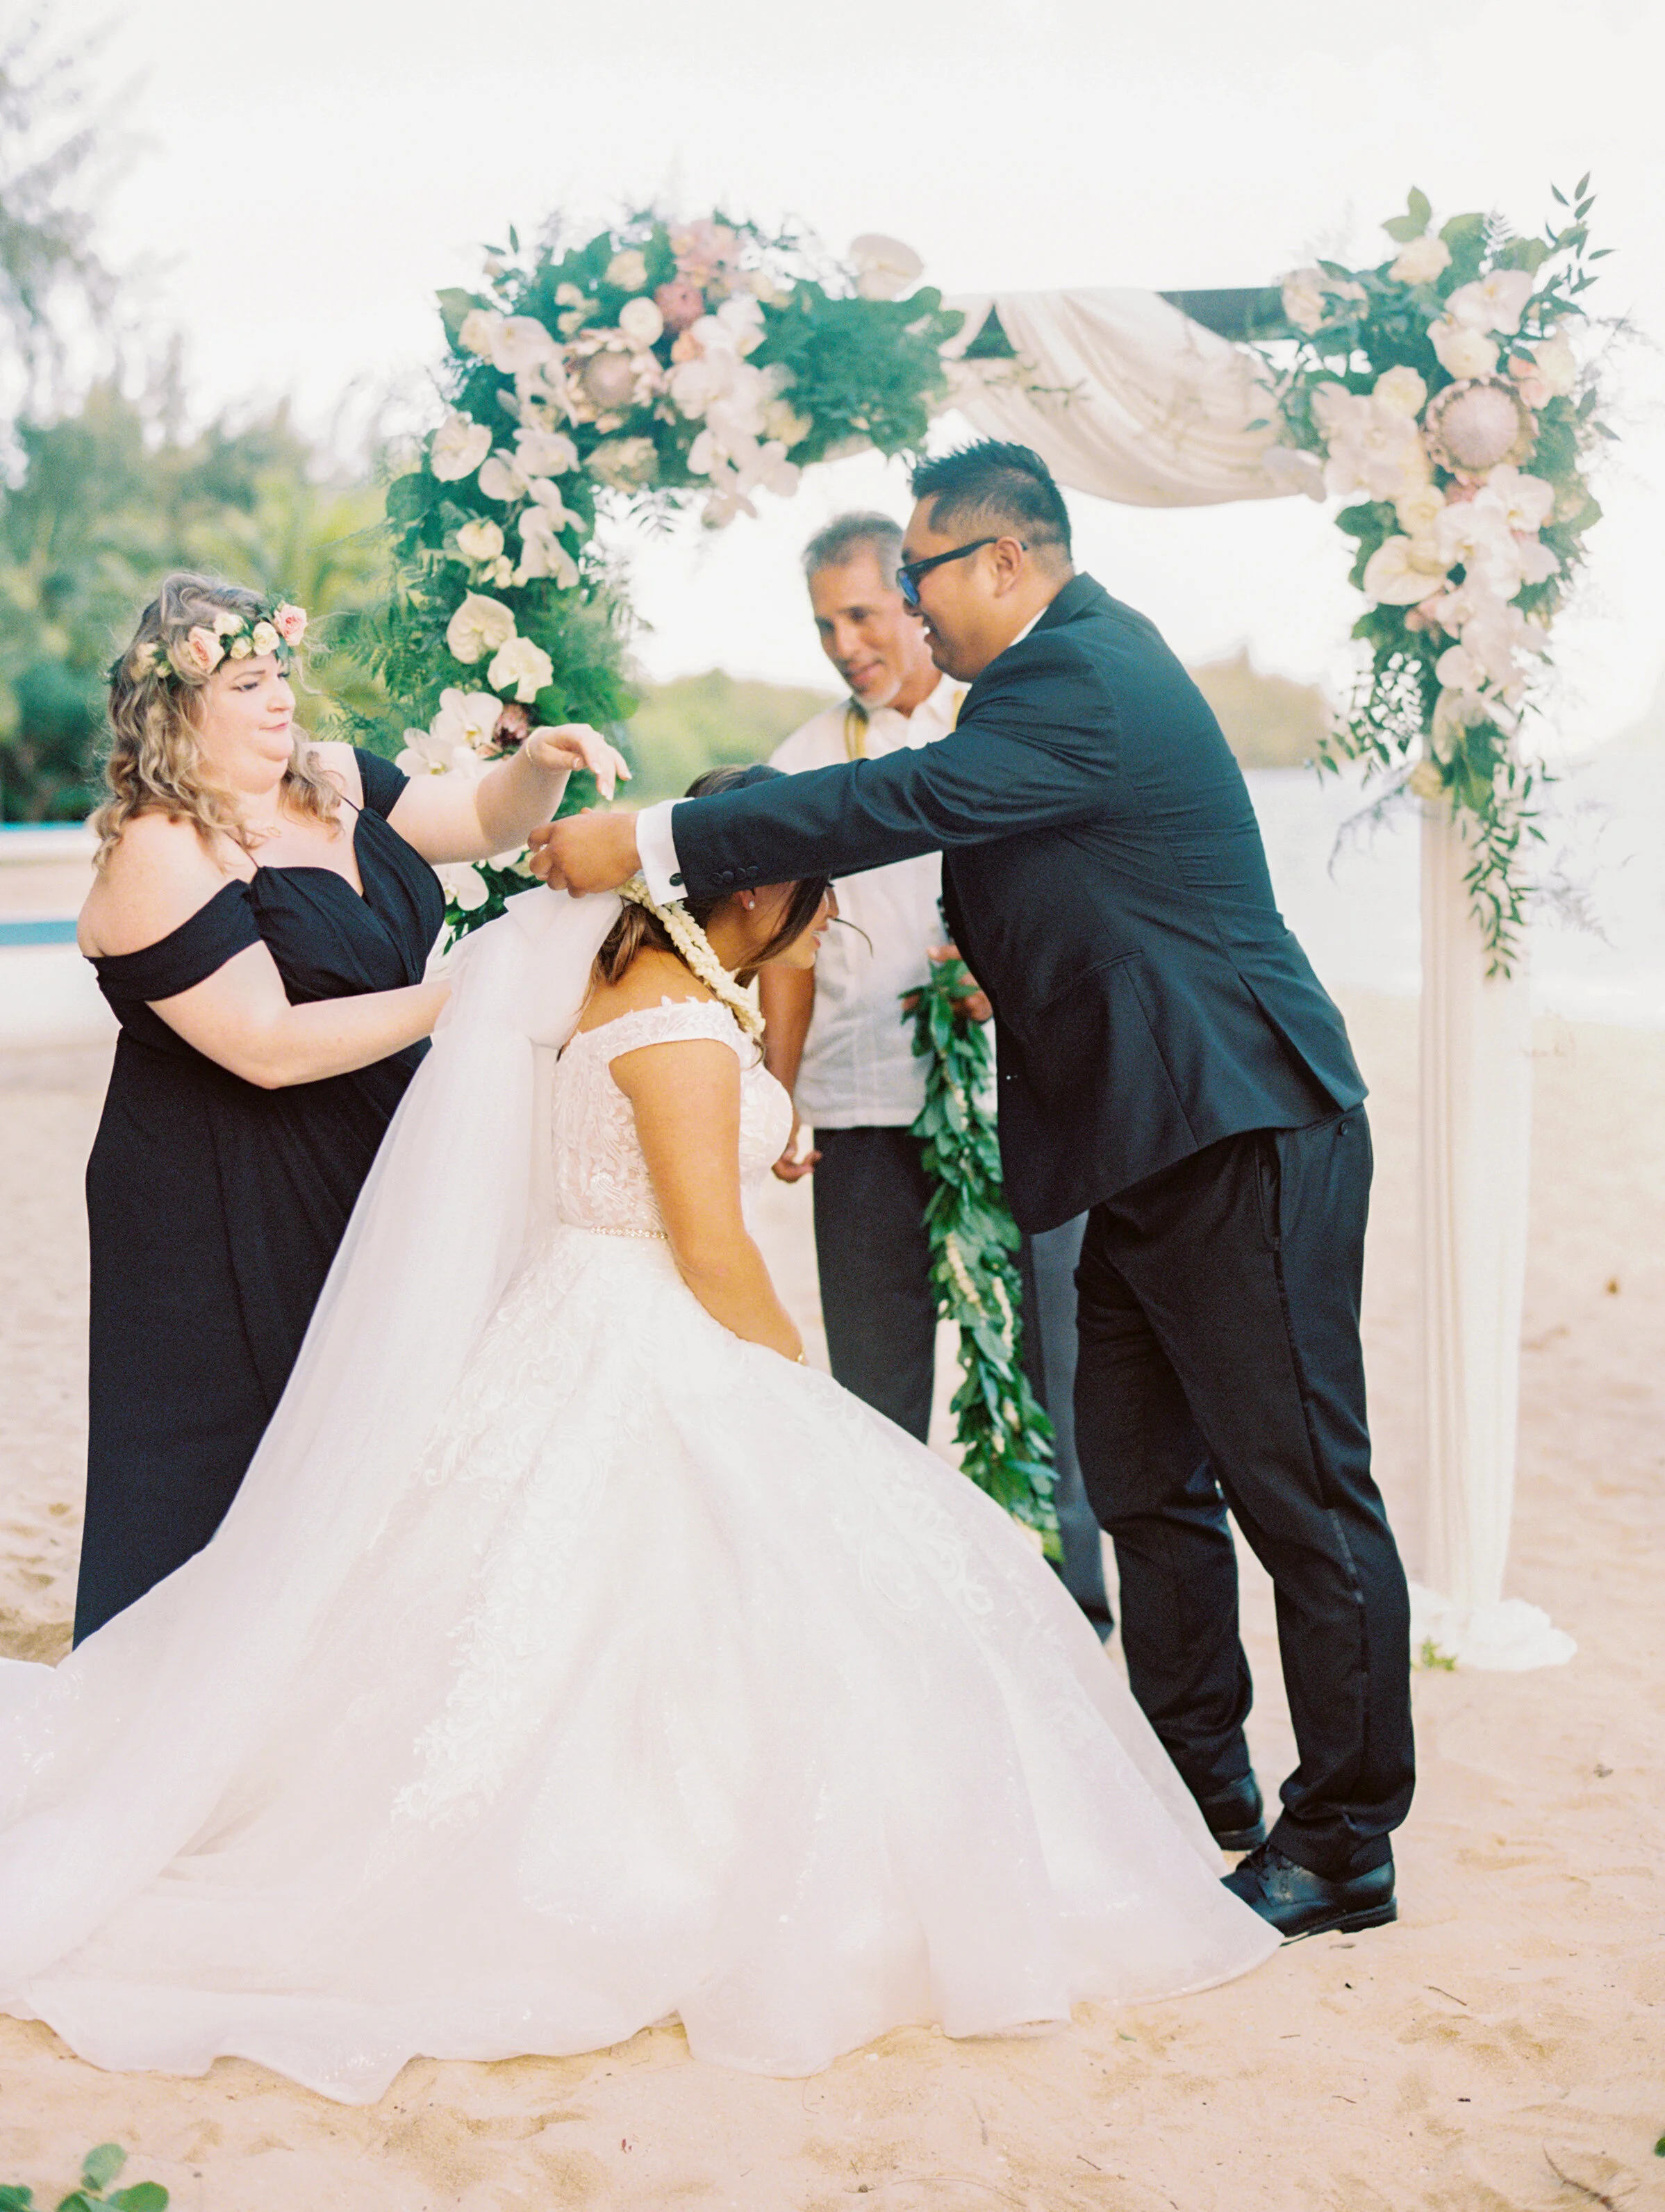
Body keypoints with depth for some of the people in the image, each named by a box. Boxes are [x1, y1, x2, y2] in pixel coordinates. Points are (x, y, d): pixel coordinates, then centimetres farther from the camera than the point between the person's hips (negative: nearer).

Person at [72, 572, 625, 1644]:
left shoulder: (333, 781, 4)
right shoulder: (158, 857, -19)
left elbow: (483, 818, 14)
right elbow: (270, 1046, -24)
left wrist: (540, 764, -9)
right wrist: (460, 1000, -24)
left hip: (369, 1174, 8)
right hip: (226, 1221, -8)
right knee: (228, 1476, 2)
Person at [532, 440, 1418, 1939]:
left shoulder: (1078, 678, -18)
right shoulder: (1084, 658, 14)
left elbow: (896, 807, -25)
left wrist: (651, 847, -22)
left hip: (1246, 1142, -11)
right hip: (1159, 1146, 11)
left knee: (1301, 1495, -1)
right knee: (1141, 1476, 17)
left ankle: (1344, 1845, 9)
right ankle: (1199, 1775, 31)